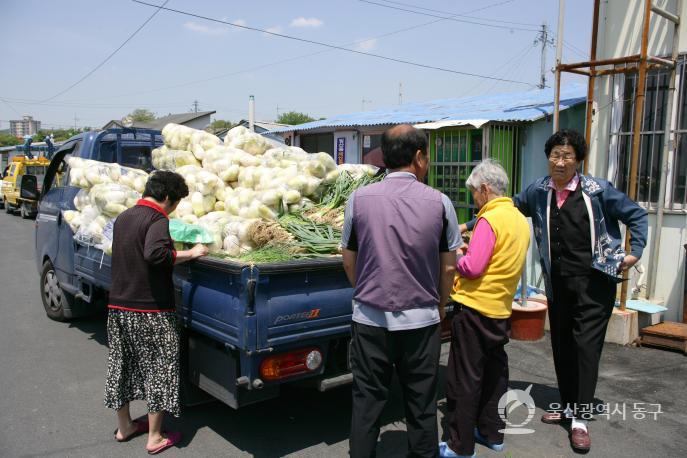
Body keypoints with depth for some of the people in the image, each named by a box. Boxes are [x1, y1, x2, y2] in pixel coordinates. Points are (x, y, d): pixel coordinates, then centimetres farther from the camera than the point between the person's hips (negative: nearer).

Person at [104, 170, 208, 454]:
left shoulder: (123, 217, 11)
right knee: (158, 368, 5)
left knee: (121, 366, 18)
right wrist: (190, 253, -21)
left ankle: (124, 426, 34)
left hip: (118, 306, 8)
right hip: (150, 311, -8)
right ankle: (155, 438, 13)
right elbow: (156, 253, -32)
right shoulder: (157, 218, -15)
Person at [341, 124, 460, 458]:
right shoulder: (439, 202, -5)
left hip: (370, 318, 0)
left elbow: (349, 260, 4)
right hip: (421, 320, 0)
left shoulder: (359, 199, -5)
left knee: (367, 401, 13)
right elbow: (449, 267, 1)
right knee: (421, 404, 15)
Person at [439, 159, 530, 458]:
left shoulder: (490, 219, -17)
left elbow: (472, 268, -21)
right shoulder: (520, 220, 10)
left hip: (474, 308, -9)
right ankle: (491, 433, 30)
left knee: (464, 379, 1)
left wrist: (454, 257, -2)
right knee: (494, 373, 18)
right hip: (501, 309, 9)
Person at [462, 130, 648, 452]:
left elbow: (636, 215, 4)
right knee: (561, 345, 12)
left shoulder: (598, 190, -7)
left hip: (595, 280, -4)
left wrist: (635, 251, -4)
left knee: (586, 345, -4)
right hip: (558, 281, 4)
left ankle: (581, 418, 6)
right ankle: (568, 406, 29)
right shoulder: (538, 191, 2)